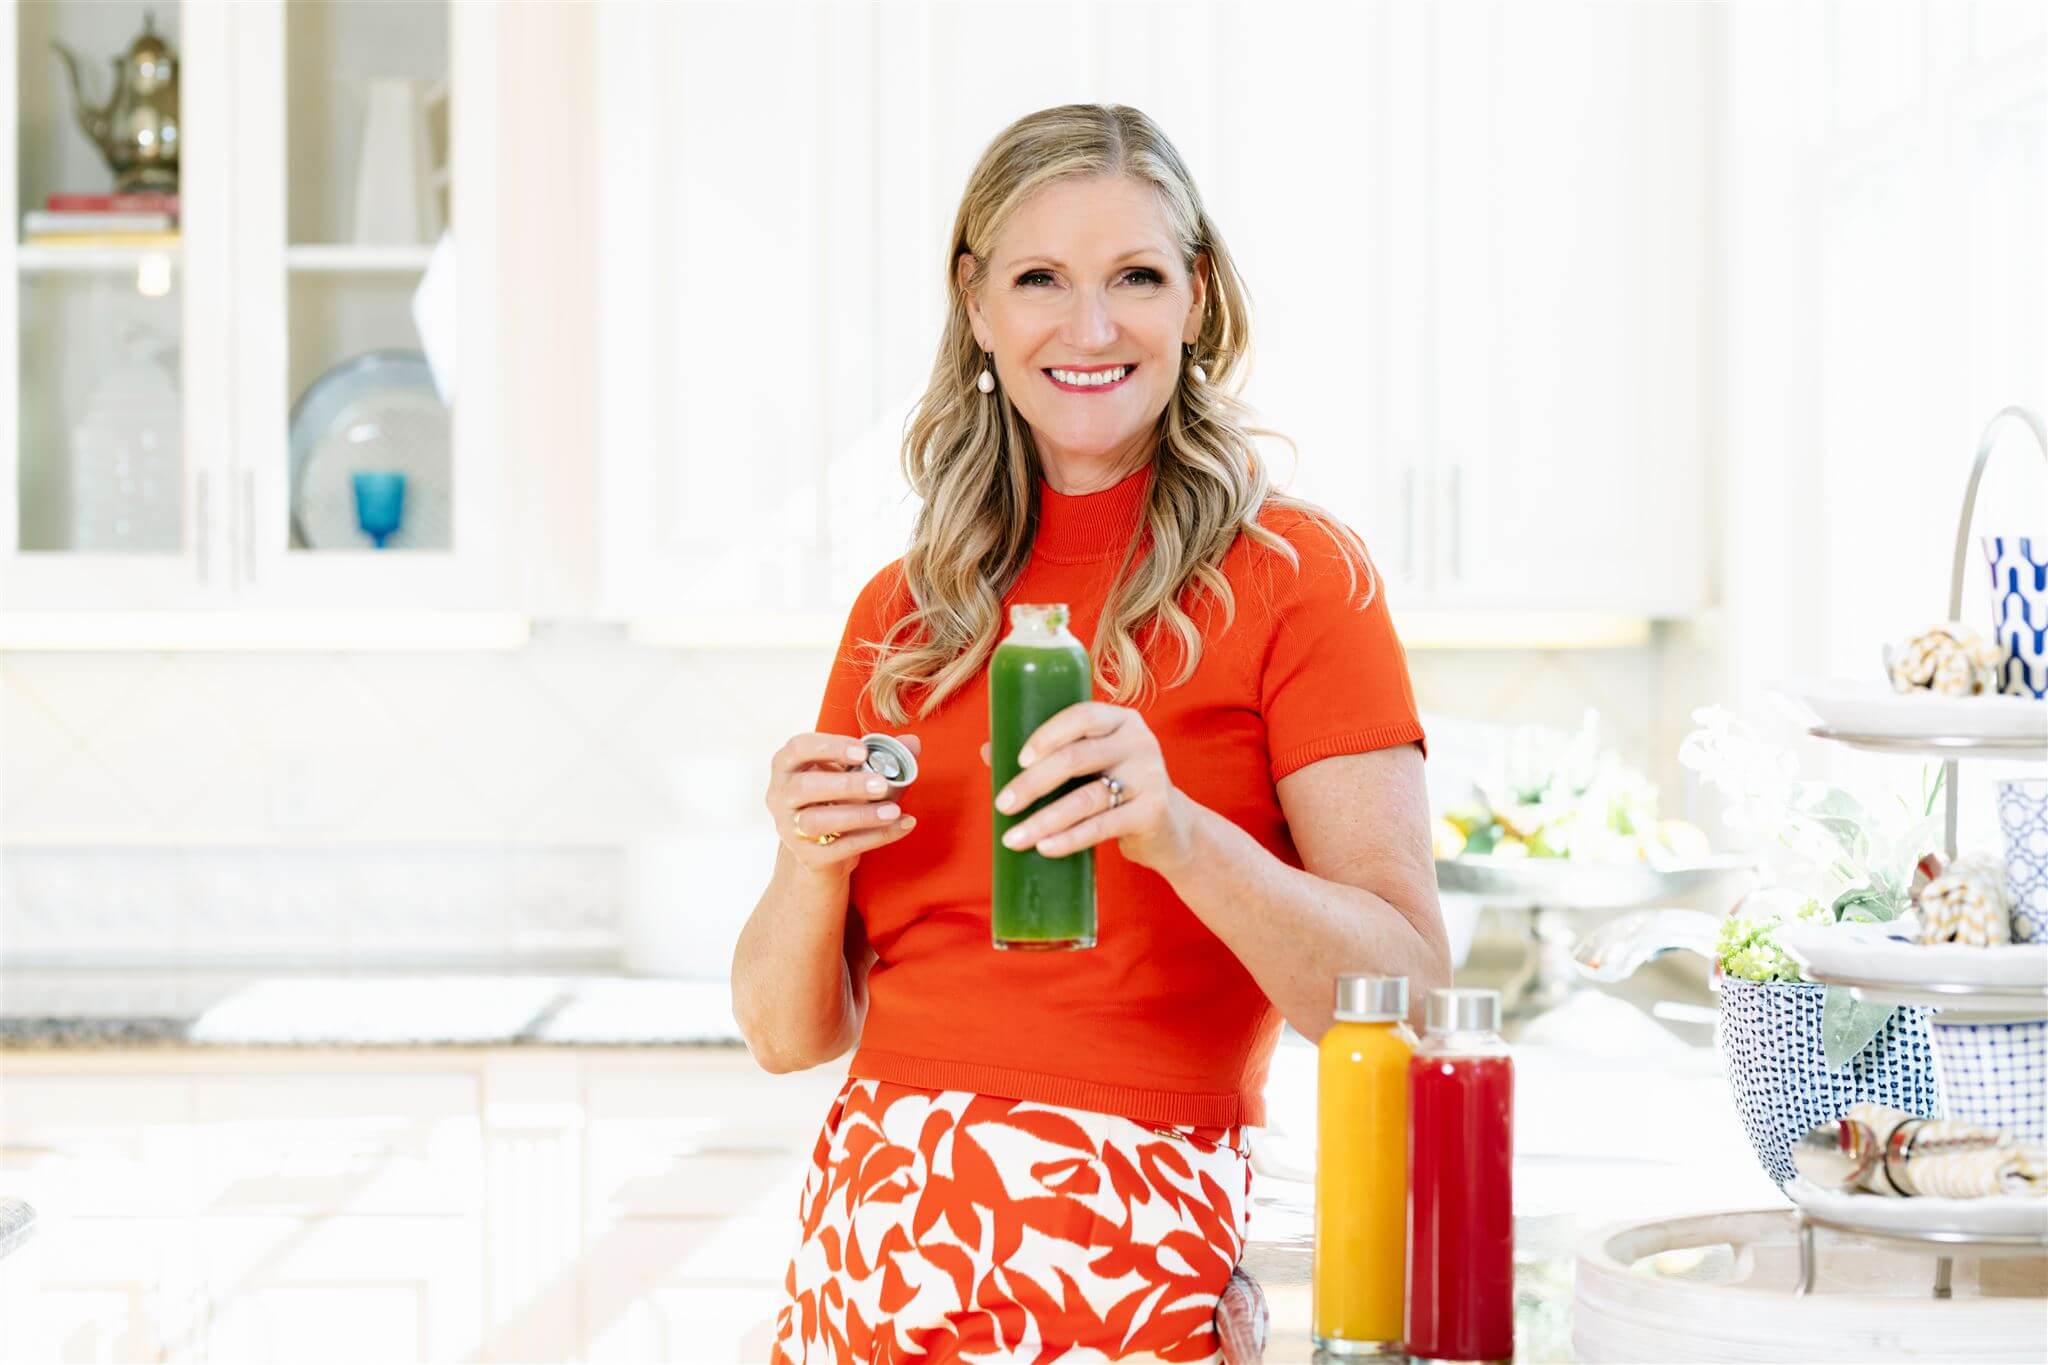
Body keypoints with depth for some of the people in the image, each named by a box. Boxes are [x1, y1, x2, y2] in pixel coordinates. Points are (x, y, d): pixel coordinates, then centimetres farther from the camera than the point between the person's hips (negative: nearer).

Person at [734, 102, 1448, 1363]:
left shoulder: (1292, 576, -4)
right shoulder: (905, 611, 9)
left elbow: (1409, 995, -12)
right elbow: (792, 1033, 9)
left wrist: (1176, 830, -27)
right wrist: (813, 857, -11)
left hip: (1136, 1261, -4)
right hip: (875, 1248, 4)